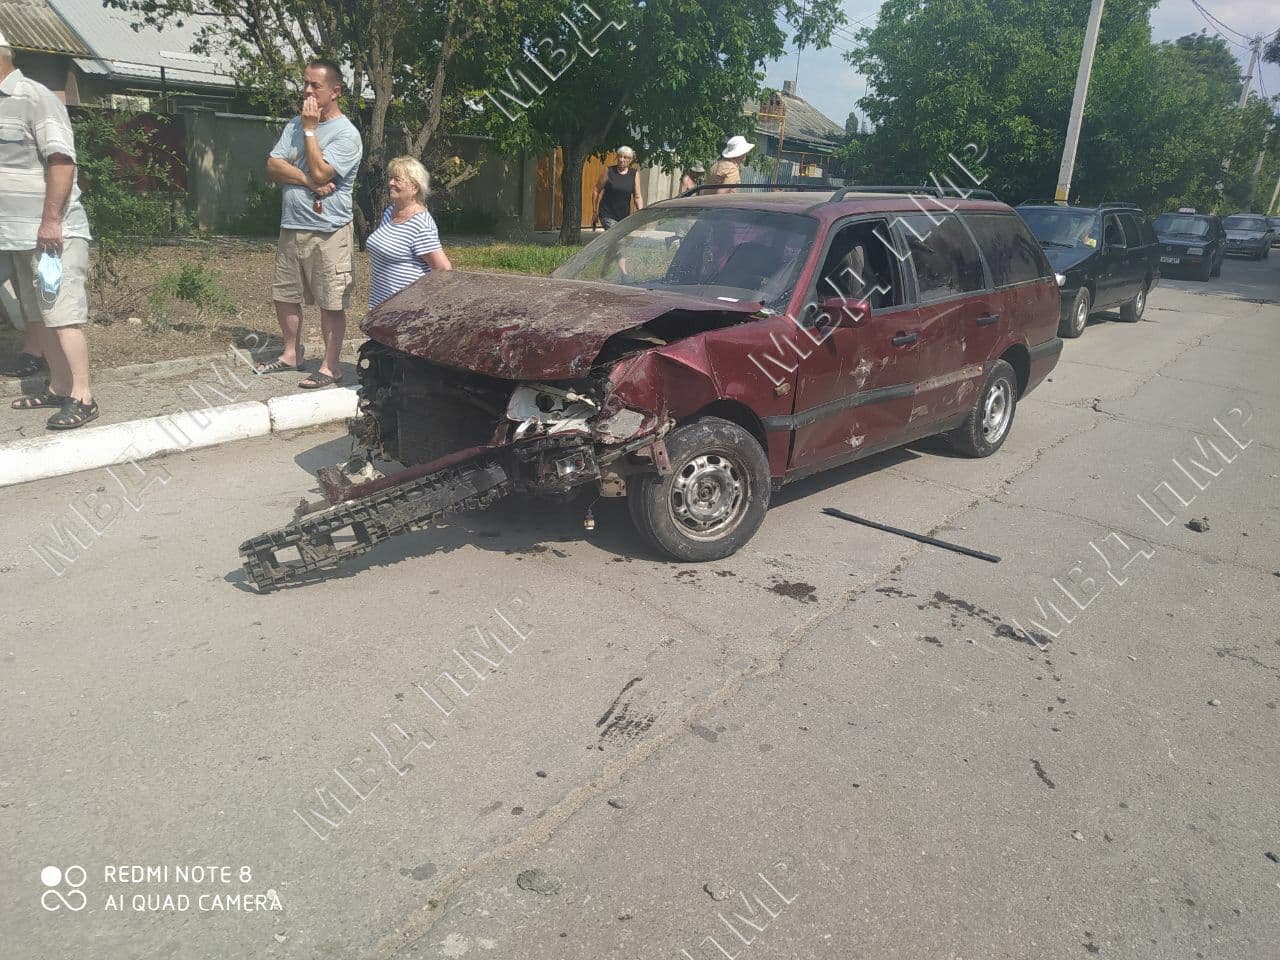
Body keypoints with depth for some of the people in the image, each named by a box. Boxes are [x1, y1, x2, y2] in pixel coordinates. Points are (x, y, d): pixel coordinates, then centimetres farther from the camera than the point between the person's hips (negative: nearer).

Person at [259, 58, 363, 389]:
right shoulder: (296, 124, 11)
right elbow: (273, 167, 2)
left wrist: (310, 130, -12)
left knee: (331, 303, 0)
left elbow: (319, 173, -21)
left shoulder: (346, 134, -10)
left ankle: (330, 366, 10)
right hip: (291, 227, 7)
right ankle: (291, 354, 31)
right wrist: (309, 182, -14)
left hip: (328, 232, -7)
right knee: (284, 295, 15)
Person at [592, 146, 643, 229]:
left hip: (624, 216, 4)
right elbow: (596, 191, 2)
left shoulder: (634, 174, 3)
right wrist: (595, 212, 0)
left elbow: (637, 197, 3)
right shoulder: (608, 171, -4)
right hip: (607, 215, -4)